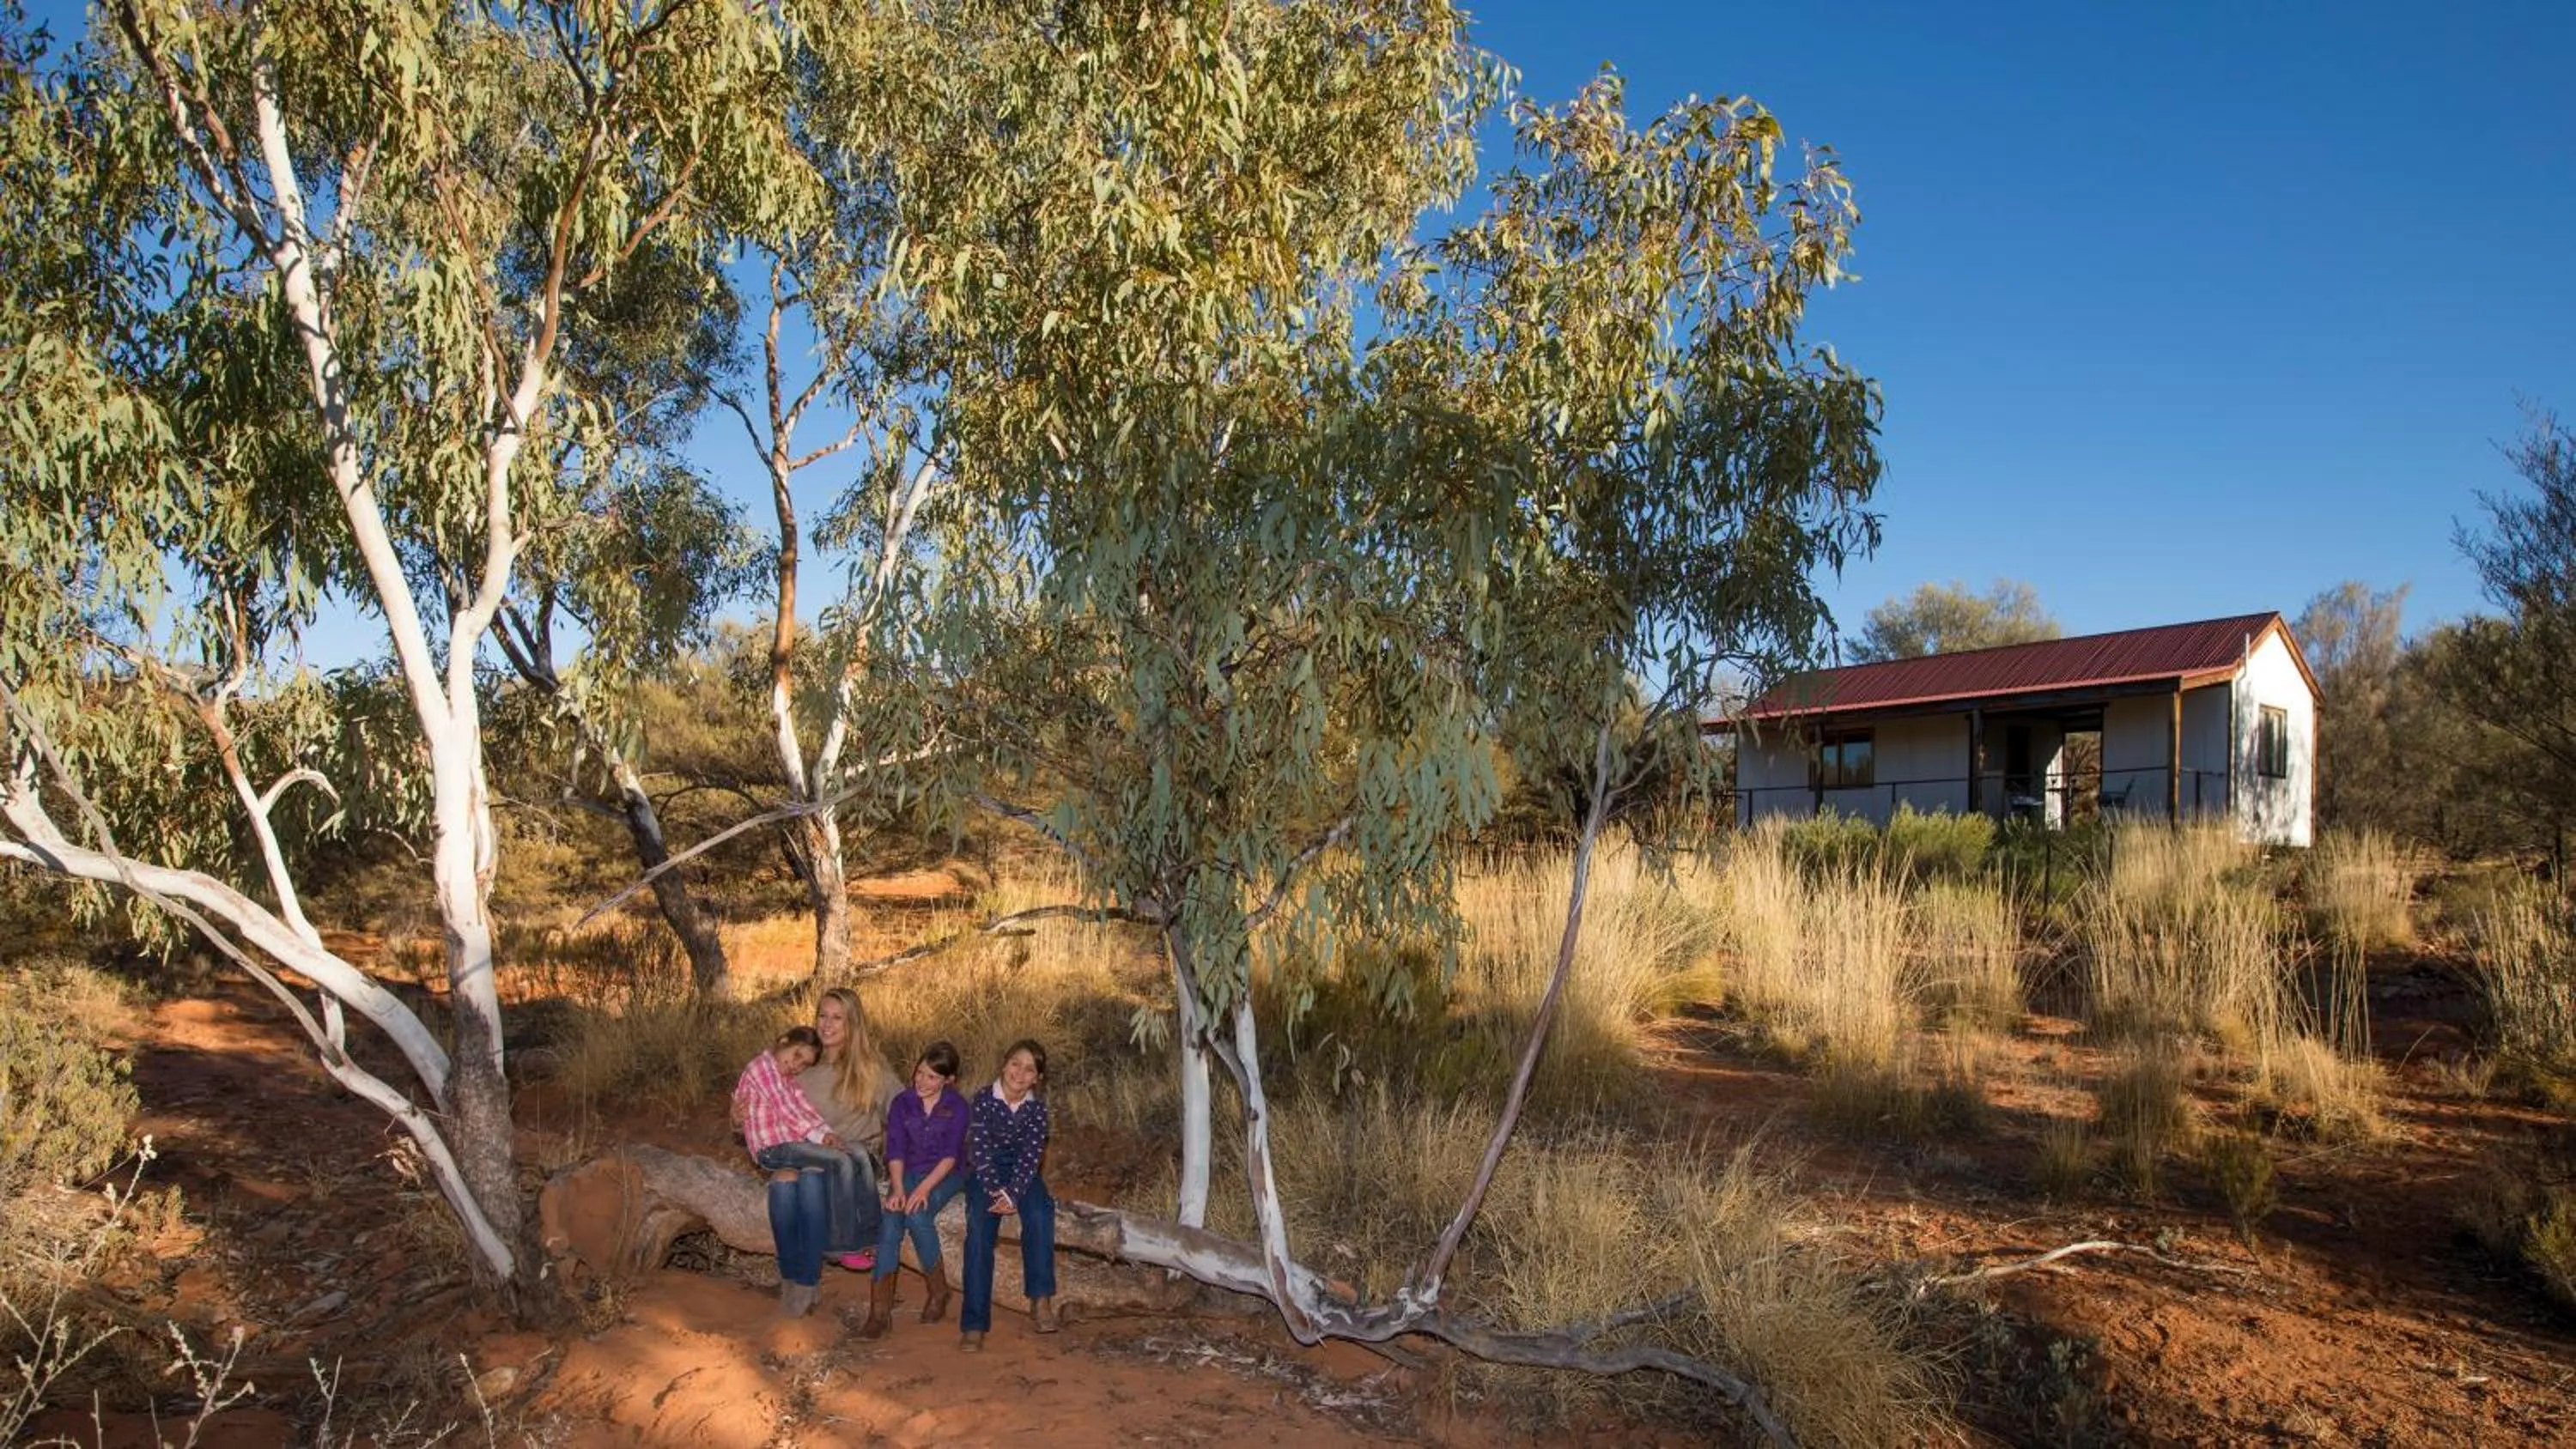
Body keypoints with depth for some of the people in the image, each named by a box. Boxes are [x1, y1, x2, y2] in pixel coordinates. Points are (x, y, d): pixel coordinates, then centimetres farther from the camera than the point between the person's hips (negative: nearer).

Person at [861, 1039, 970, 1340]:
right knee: (891, 1221, -25)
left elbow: (950, 1156, -12)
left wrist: (924, 1188, -26)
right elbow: (895, 1151, -4)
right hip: (908, 1173, 2)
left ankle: (939, 1291, -12)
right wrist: (897, 1189, -21)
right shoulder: (902, 1103, 3)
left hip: (944, 1175, -2)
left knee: (917, 1214, -31)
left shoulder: (956, 1107, -4)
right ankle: (880, 1311, -28)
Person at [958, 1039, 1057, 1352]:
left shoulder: (1037, 1107, -6)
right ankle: (974, 1325, -26)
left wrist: (1012, 1194, -26)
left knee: (1040, 1213, -29)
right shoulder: (984, 1099, -11)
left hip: (1021, 1172, 2)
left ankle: (1041, 1301, -27)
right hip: (985, 1174, -1)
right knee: (979, 1228, -26)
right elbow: (980, 1152, -14)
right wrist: (997, 1192, -24)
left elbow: (1031, 1155, -11)